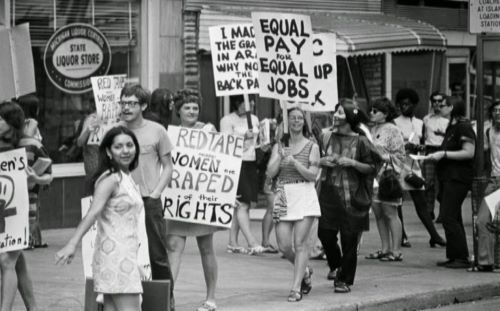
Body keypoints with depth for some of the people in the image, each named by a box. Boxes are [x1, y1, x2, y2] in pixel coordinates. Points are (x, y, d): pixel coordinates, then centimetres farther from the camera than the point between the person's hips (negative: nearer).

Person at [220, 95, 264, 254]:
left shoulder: (254, 119, 16)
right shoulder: (228, 120, -4)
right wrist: (244, 138, -19)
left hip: (251, 164, 7)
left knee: (240, 205, 6)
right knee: (242, 204, -11)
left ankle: (233, 243, 9)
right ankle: (252, 242, -16)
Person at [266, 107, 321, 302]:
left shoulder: (311, 146, 4)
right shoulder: (279, 146, 11)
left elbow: (313, 175, -4)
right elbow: (270, 173, 1)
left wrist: (294, 162, -15)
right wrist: (281, 156, -13)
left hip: (304, 196, -3)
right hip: (283, 196, 3)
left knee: (300, 242, -10)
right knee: (284, 246, -2)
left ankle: (296, 288, -8)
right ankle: (304, 271, 27)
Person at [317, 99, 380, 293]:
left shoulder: (360, 141, -4)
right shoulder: (327, 137, 6)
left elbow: (372, 168, -2)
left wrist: (352, 163, -15)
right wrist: (322, 161, -4)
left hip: (352, 195, -3)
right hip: (329, 192, 3)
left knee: (349, 240, 0)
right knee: (325, 233, -1)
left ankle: (344, 280, 12)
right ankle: (335, 266, 29)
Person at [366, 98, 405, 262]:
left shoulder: (392, 130, -8)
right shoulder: (374, 130, 15)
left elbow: (398, 155, -10)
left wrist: (383, 158, -17)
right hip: (373, 176, 8)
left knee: (390, 214, -6)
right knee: (378, 214, 9)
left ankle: (396, 251, -3)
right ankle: (385, 249, 16)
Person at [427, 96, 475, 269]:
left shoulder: (463, 127, -13)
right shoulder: (451, 127, 17)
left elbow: (469, 152, -20)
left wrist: (444, 154, -19)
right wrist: (437, 155, 12)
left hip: (458, 177, -10)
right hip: (448, 177, 10)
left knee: (449, 217, -12)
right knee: (452, 218, 12)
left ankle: (462, 257, -9)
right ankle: (454, 257, 16)